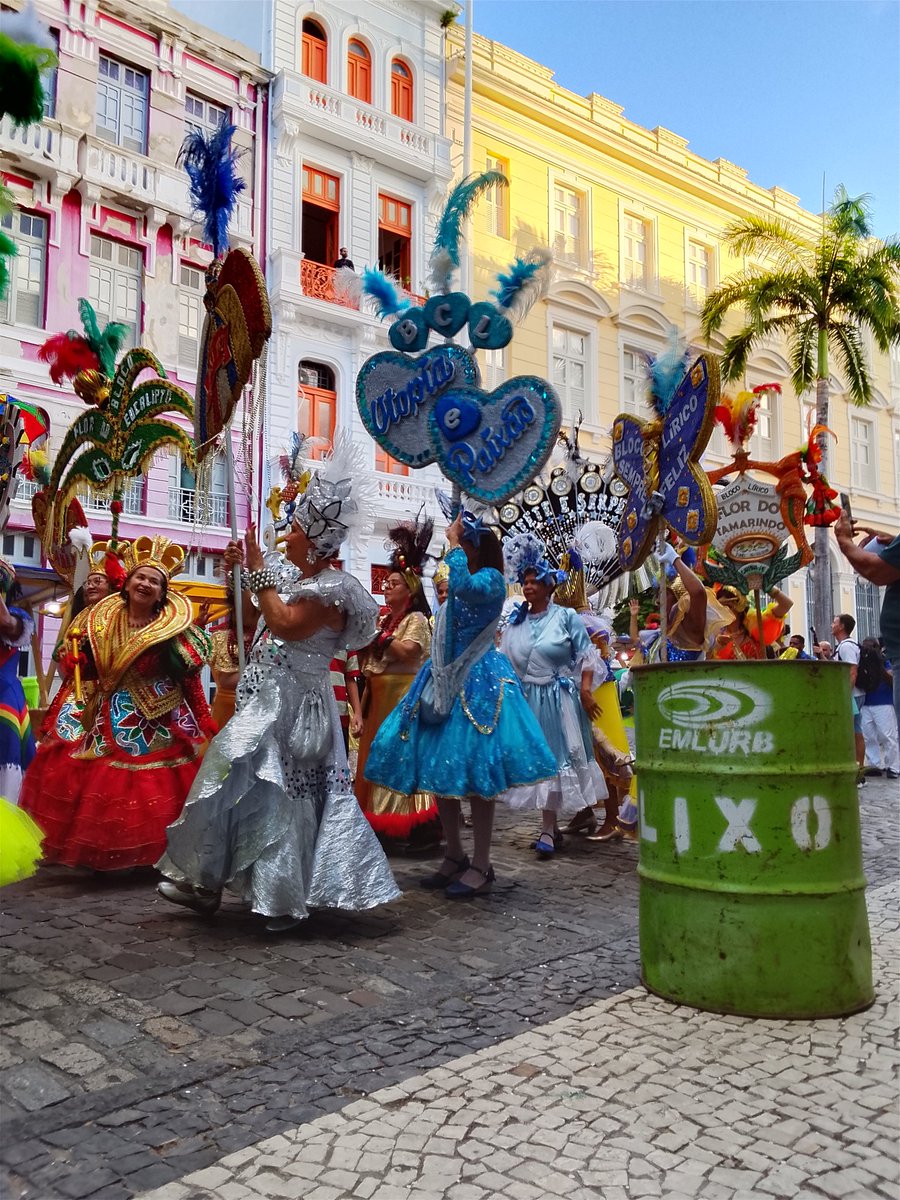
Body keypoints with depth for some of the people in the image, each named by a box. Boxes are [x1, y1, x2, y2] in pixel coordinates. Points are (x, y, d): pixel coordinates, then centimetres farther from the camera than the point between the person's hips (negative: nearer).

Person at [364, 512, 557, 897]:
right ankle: (454, 856, 20)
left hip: (476, 682, -9)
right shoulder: (457, 586, 18)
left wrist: (454, 542, -18)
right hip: (445, 681, 9)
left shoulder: (491, 578, -6)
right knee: (437, 768, 9)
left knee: (473, 770, -8)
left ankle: (481, 866, 1)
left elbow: (465, 586, -30)